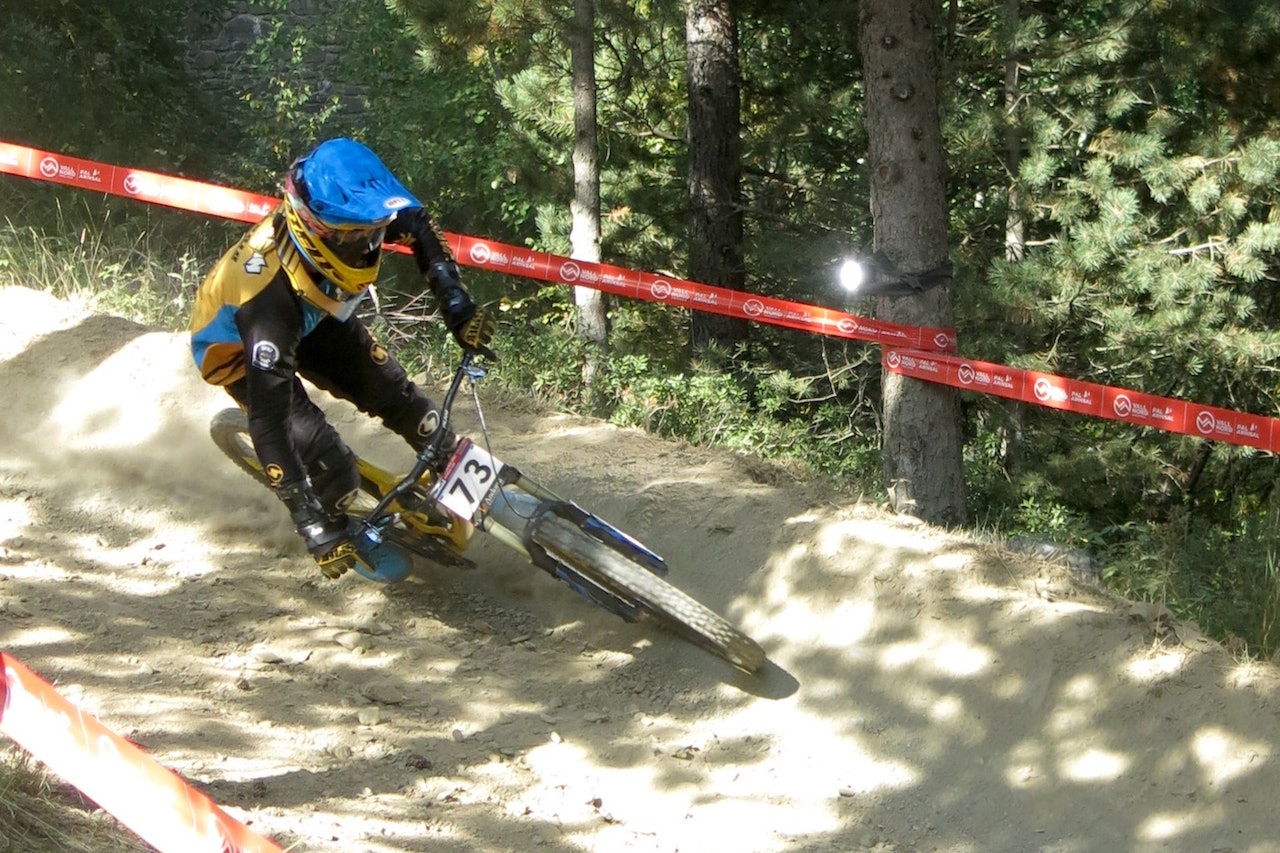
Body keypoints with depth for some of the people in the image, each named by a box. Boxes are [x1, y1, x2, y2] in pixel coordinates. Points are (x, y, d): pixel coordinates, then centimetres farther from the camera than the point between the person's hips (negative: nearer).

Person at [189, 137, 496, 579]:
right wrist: (315, 528, -42)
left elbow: (418, 224, -8)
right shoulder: (270, 296, -46)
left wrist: (457, 306, -18)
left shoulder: (349, 218, -32)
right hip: (235, 346, -5)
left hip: (312, 315, 5)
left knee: (392, 390, -1)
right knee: (333, 472, -13)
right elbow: (269, 422, -43)